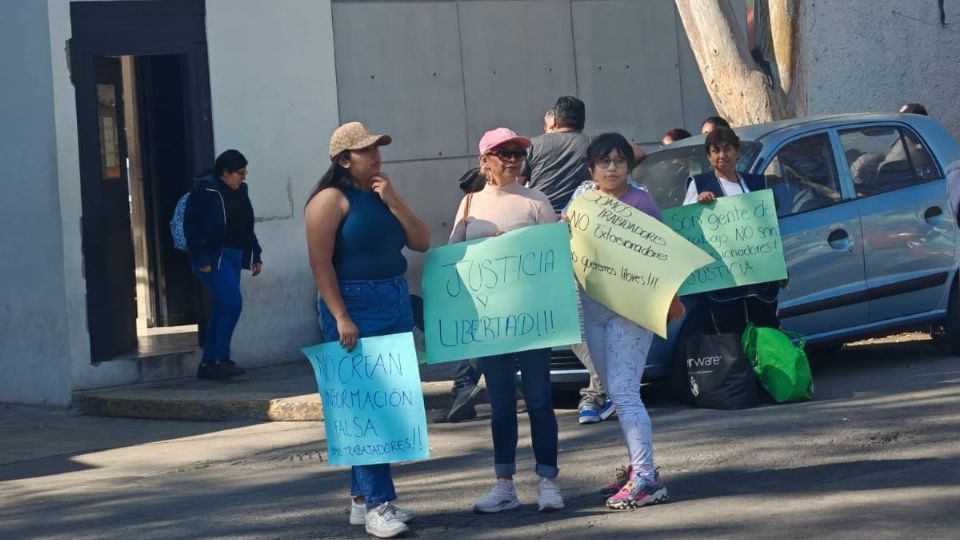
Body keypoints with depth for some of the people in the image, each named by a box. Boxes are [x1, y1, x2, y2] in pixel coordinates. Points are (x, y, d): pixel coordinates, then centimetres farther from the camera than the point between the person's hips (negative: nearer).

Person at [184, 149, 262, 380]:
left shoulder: (239, 192, 13)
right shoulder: (205, 191, -11)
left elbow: (246, 227, 21)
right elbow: (192, 227, -14)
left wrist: (255, 255, 16)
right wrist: (202, 260, -19)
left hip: (233, 257, 8)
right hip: (213, 258, -8)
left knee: (221, 309, 8)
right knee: (232, 303, -17)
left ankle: (208, 364, 13)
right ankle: (220, 359, -11)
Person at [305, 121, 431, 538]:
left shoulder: (382, 195, 15)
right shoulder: (332, 199, -9)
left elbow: (422, 242, 8)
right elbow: (320, 263, -14)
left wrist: (393, 201, -3)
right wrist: (341, 319, -20)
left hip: (396, 304, 8)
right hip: (355, 306, -8)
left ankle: (362, 498, 17)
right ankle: (378, 504, -8)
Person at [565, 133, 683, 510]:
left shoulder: (639, 201, -7)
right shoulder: (585, 198, 10)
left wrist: (671, 299, -15)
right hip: (593, 307, 7)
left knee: (623, 392, -13)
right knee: (616, 392, 13)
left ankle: (645, 479, -14)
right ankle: (638, 467, 23)